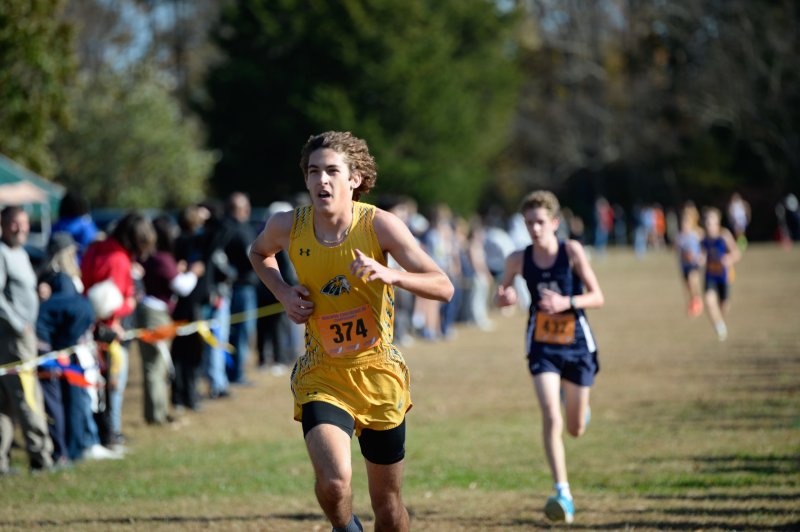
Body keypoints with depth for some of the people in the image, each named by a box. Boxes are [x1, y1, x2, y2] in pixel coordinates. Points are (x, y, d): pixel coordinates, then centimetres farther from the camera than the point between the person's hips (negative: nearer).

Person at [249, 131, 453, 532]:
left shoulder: (379, 225, -12)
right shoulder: (287, 227, -7)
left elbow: (443, 288, -15)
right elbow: (259, 252, 19)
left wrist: (390, 275, -33)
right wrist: (283, 293, 0)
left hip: (379, 375, 0)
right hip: (321, 377, 0)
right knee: (333, 482, -24)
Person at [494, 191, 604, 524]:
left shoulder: (572, 251, -12)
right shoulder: (519, 259, -6)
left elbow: (597, 297, -11)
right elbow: (501, 295, 11)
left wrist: (566, 302, -27)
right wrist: (504, 297, -13)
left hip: (578, 346, 0)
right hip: (542, 346, 0)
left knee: (576, 429, 14)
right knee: (551, 418, -20)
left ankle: (577, 403, 53)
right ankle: (563, 494, -19)